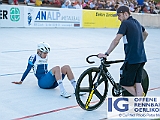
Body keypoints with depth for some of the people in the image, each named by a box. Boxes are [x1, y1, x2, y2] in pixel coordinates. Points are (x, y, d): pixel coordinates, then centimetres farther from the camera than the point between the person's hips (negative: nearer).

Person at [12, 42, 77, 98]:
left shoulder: (46, 57, 19)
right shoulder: (34, 57, 1)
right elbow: (28, 69, 5)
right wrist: (21, 81, 8)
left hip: (50, 81, 7)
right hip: (42, 82, -7)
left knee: (66, 67, -13)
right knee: (57, 68, -31)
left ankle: (76, 88, -21)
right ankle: (62, 91, -45)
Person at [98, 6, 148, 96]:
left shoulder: (125, 23, -11)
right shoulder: (136, 22, 15)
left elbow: (116, 40, -20)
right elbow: (145, 34, 34)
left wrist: (106, 54, -17)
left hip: (132, 59, -9)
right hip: (141, 58, 9)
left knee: (125, 83, 2)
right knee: (137, 83, 10)